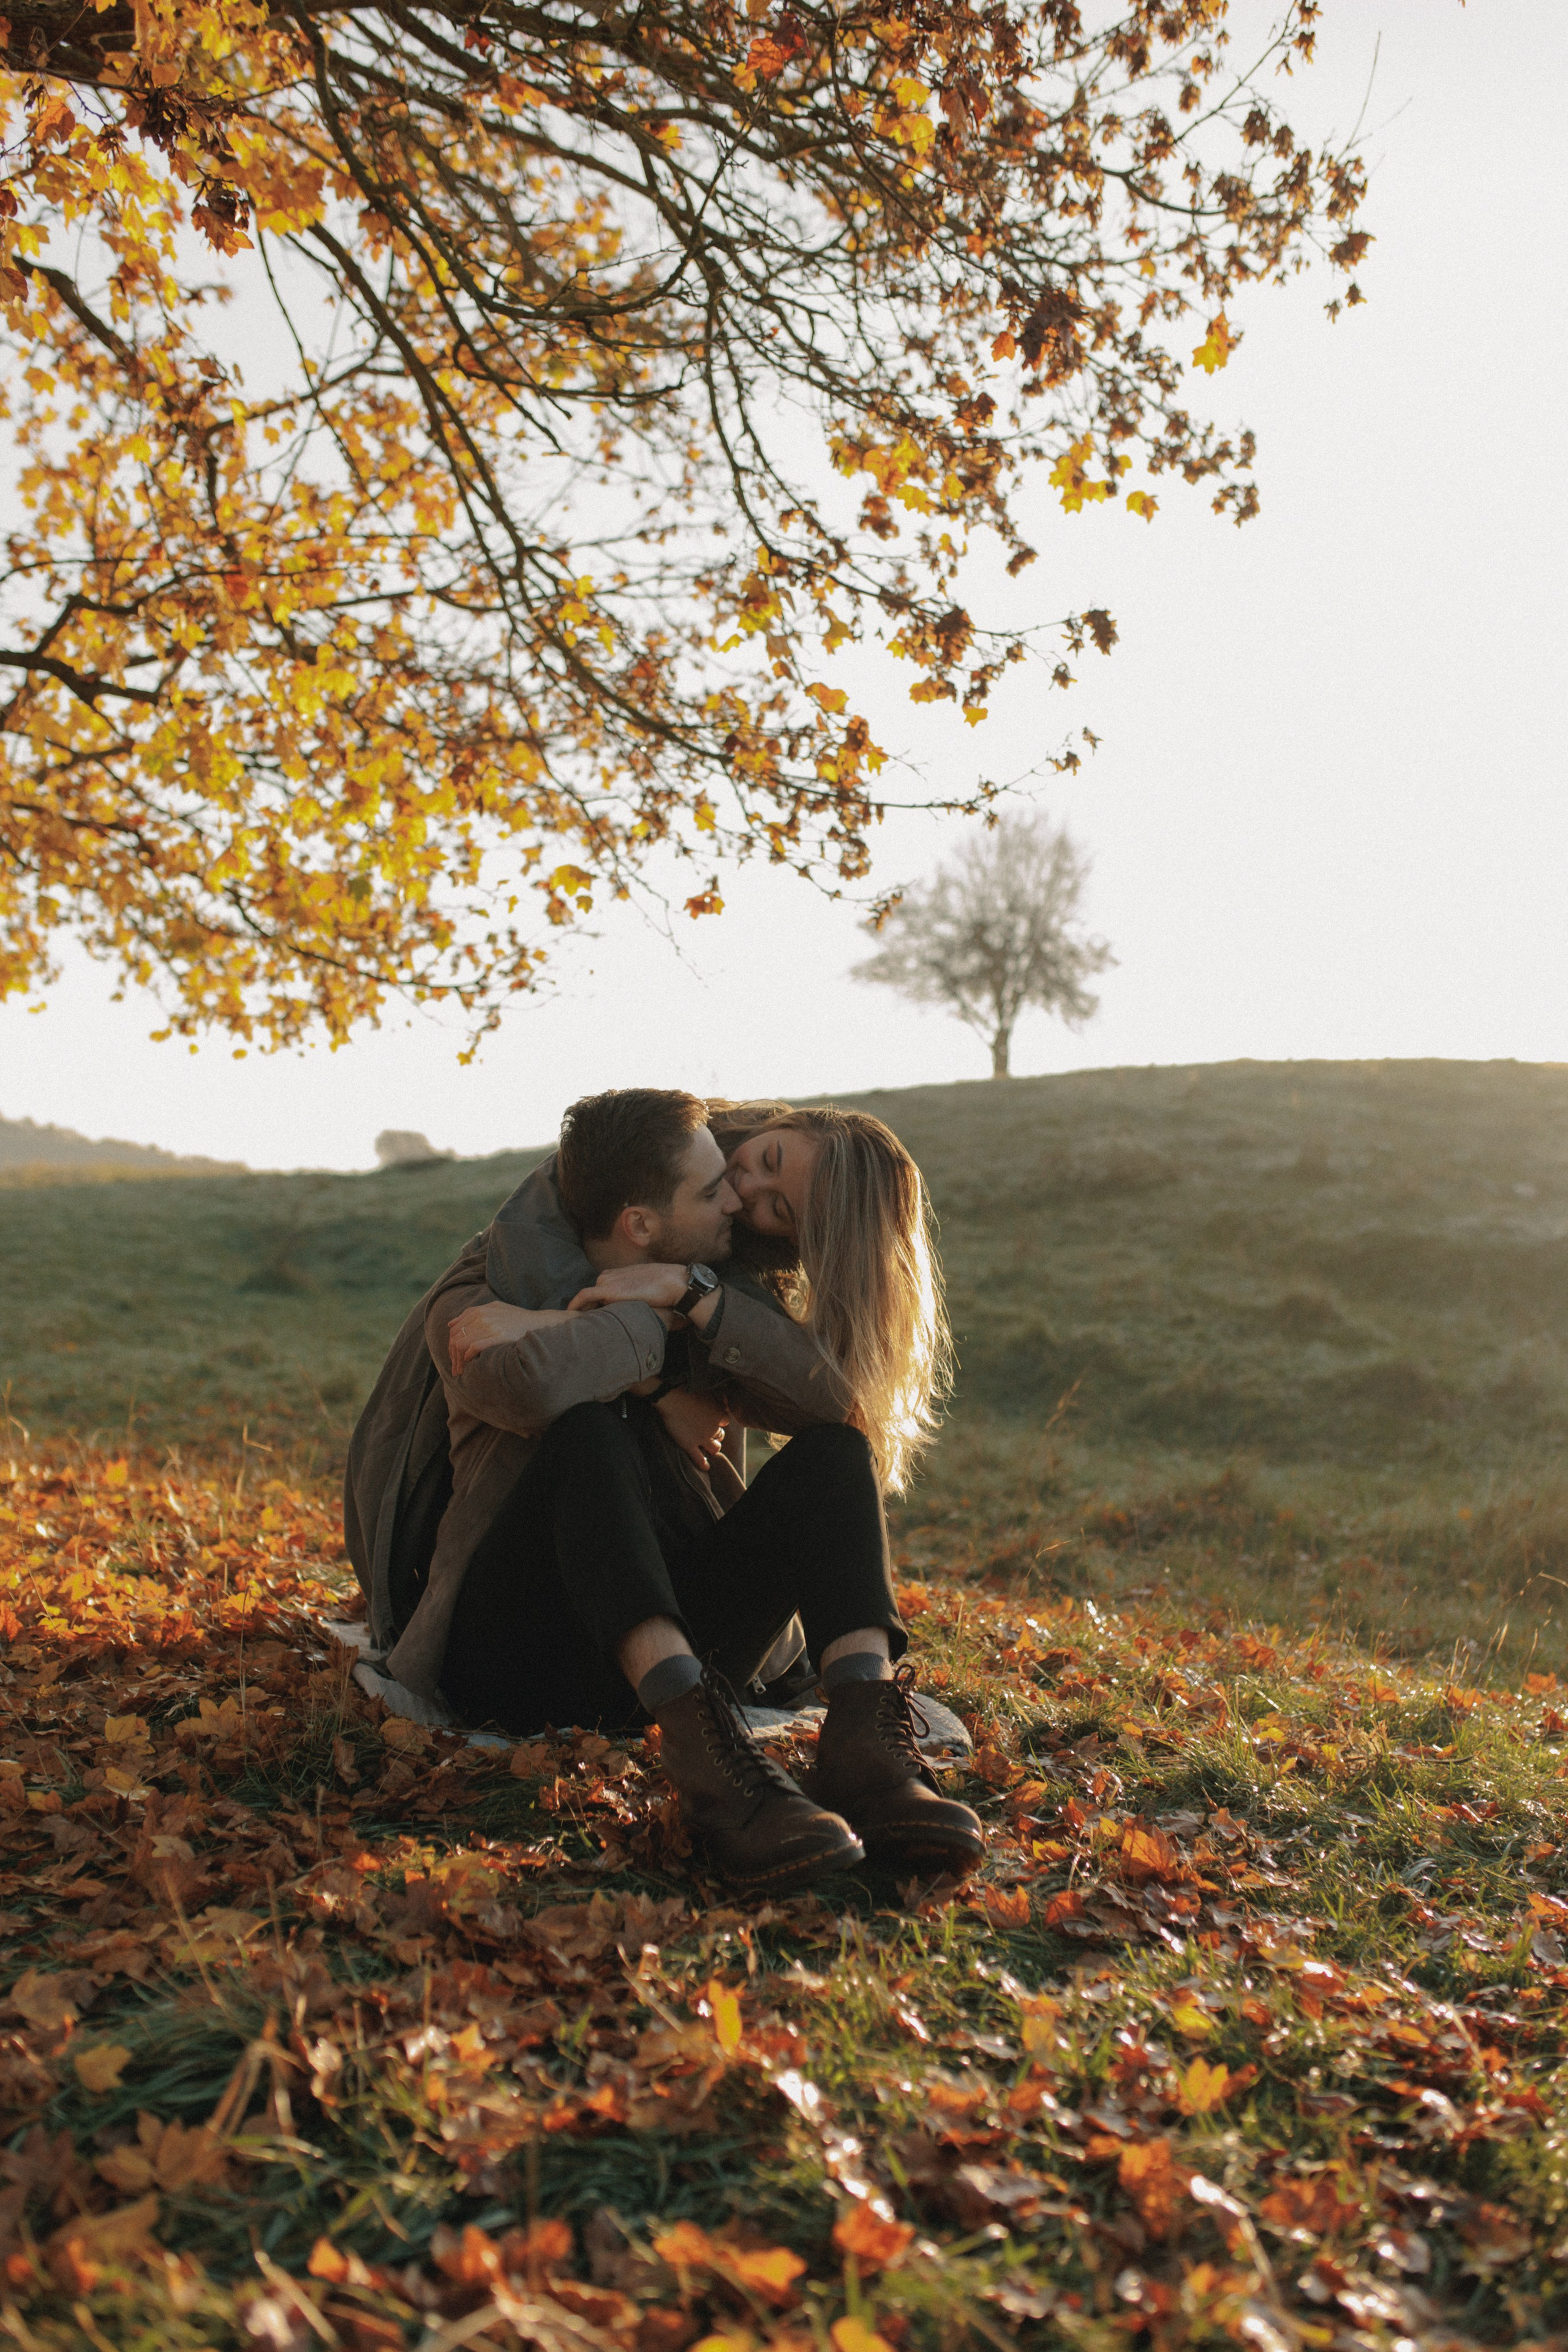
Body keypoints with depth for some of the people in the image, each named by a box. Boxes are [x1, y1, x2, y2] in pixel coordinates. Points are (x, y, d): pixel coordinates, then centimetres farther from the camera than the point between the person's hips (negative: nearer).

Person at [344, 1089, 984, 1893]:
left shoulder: (725, 1294, 11)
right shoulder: (490, 1296, -4)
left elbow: (834, 1395, -10)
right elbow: (527, 1385, -31)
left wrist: (691, 1294, -17)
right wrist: (649, 1334, -13)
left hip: (676, 1641, 4)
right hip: (513, 1644, -4)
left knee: (835, 1448, -14)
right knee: (588, 1426, -29)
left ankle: (865, 1735, -36)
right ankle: (701, 1747, -45)